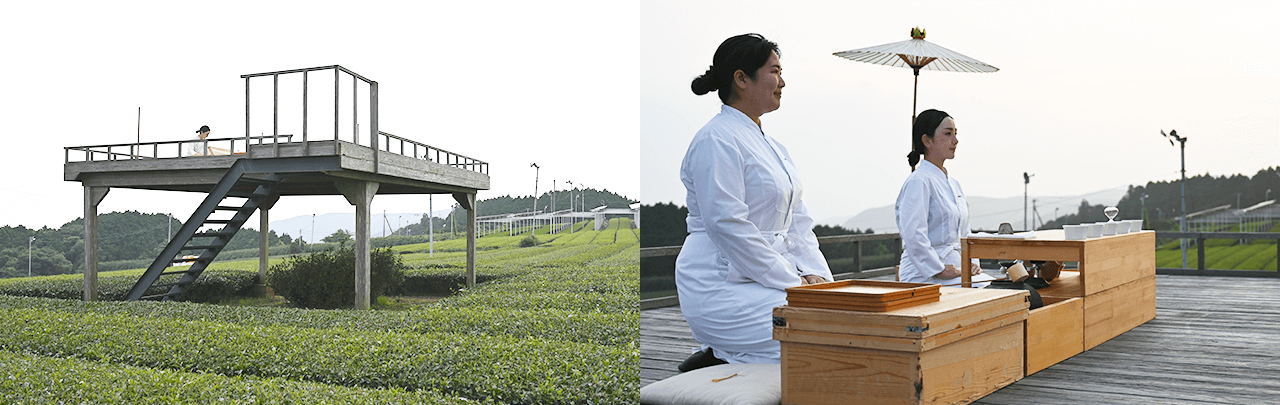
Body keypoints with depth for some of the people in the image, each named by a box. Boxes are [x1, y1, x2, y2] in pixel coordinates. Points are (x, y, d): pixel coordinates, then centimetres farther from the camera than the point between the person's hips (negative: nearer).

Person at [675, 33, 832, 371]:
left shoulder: (769, 145, 20)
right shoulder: (717, 140, -12)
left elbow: (796, 219, 19)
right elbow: (727, 226, -20)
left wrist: (812, 272, 1)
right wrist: (791, 282, -16)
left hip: (768, 277, 10)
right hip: (720, 288, -10)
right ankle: (716, 360, -5)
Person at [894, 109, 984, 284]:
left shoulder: (953, 183, 20)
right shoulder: (918, 181, -10)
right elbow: (914, 236, -18)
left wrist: (971, 263, 10)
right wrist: (939, 270, -15)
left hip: (953, 274, 9)